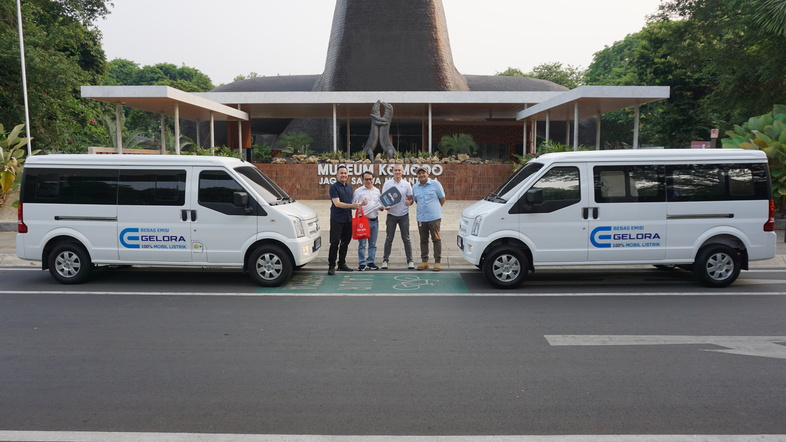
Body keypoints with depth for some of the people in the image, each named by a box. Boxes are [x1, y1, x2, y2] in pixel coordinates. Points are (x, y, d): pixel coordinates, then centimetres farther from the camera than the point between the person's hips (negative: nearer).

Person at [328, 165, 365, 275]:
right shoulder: (334, 187, -8)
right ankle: (331, 266, -1)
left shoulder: (349, 187, 15)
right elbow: (337, 203, -18)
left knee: (345, 243, 11)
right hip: (337, 219, -7)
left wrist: (359, 204, 6)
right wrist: (352, 205, -24)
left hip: (348, 219, 7)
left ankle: (342, 264, 21)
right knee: (335, 243, -6)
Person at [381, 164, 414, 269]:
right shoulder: (387, 184, 2)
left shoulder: (406, 184, 3)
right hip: (391, 214, 0)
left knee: (406, 239, 4)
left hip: (404, 215, 0)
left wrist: (409, 202, -18)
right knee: (389, 239, 4)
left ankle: (410, 260, 10)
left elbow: (410, 198, 6)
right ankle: (385, 260, 11)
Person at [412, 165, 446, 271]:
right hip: (421, 218, 4)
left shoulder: (435, 184, -3)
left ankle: (438, 262, 5)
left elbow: (442, 198, 4)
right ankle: (425, 262, 18)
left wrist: (434, 209, 9)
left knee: (436, 239, -1)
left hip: (434, 217, -4)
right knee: (423, 240, 9)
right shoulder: (415, 187, 10)